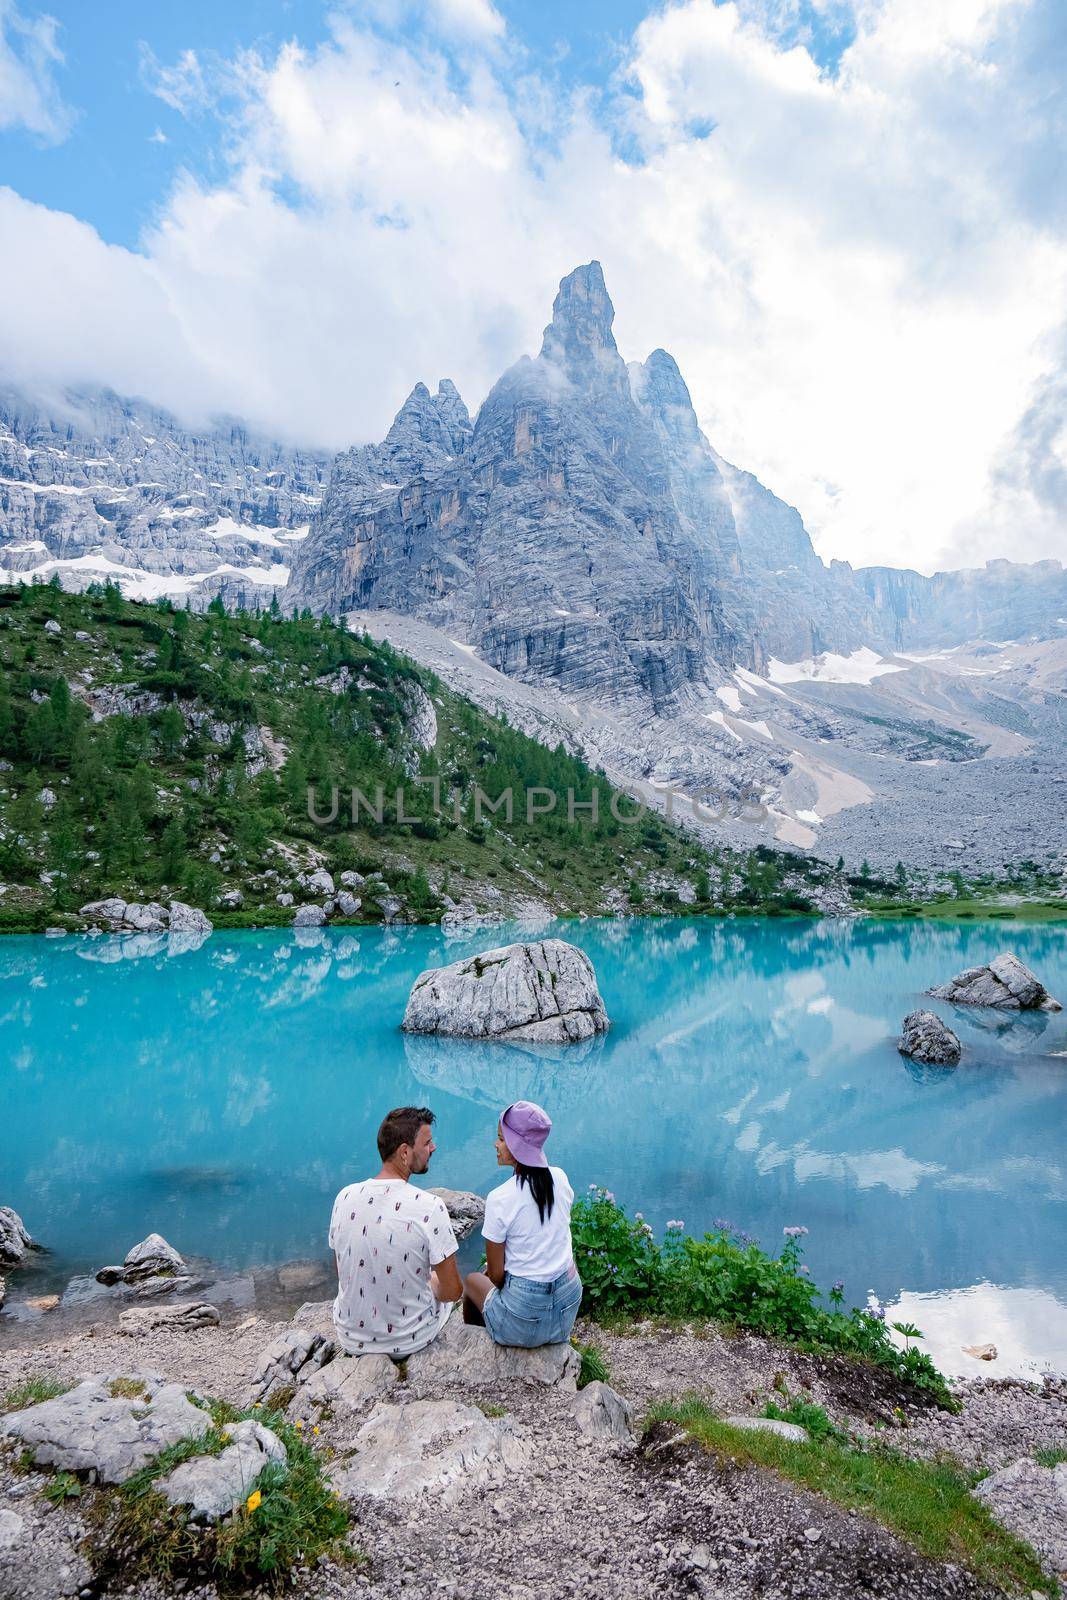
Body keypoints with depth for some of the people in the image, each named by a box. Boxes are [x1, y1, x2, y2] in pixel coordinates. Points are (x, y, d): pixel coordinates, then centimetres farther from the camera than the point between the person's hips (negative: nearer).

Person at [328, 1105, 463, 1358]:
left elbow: (345, 1273, 5)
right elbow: (453, 1291, -16)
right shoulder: (429, 1207, -25)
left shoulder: (345, 1197, -11)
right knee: (442, 1290, 27)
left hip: (352, 1339, 4)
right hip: (409, 1341, -3)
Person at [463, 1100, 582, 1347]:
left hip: (524, 1324, -5)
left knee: (472, 1280, 23)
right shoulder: (560, 1178, -6)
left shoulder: (500, 1199, -22)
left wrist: (491, 1269, 10)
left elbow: (496, 1275, -12)